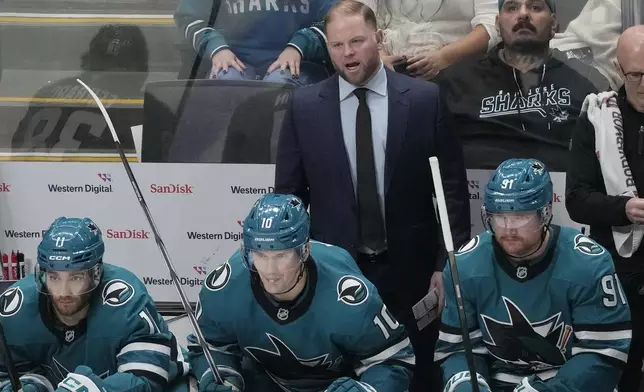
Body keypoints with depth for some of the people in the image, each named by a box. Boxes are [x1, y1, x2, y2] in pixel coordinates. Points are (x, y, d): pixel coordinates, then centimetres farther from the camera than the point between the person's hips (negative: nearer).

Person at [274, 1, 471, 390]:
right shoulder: (304, 106, 0)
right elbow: (289, 192, 5)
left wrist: (449, 264, -4)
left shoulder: (425, 99, -2)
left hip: (410, 269, 0)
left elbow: (453, 188, 0)